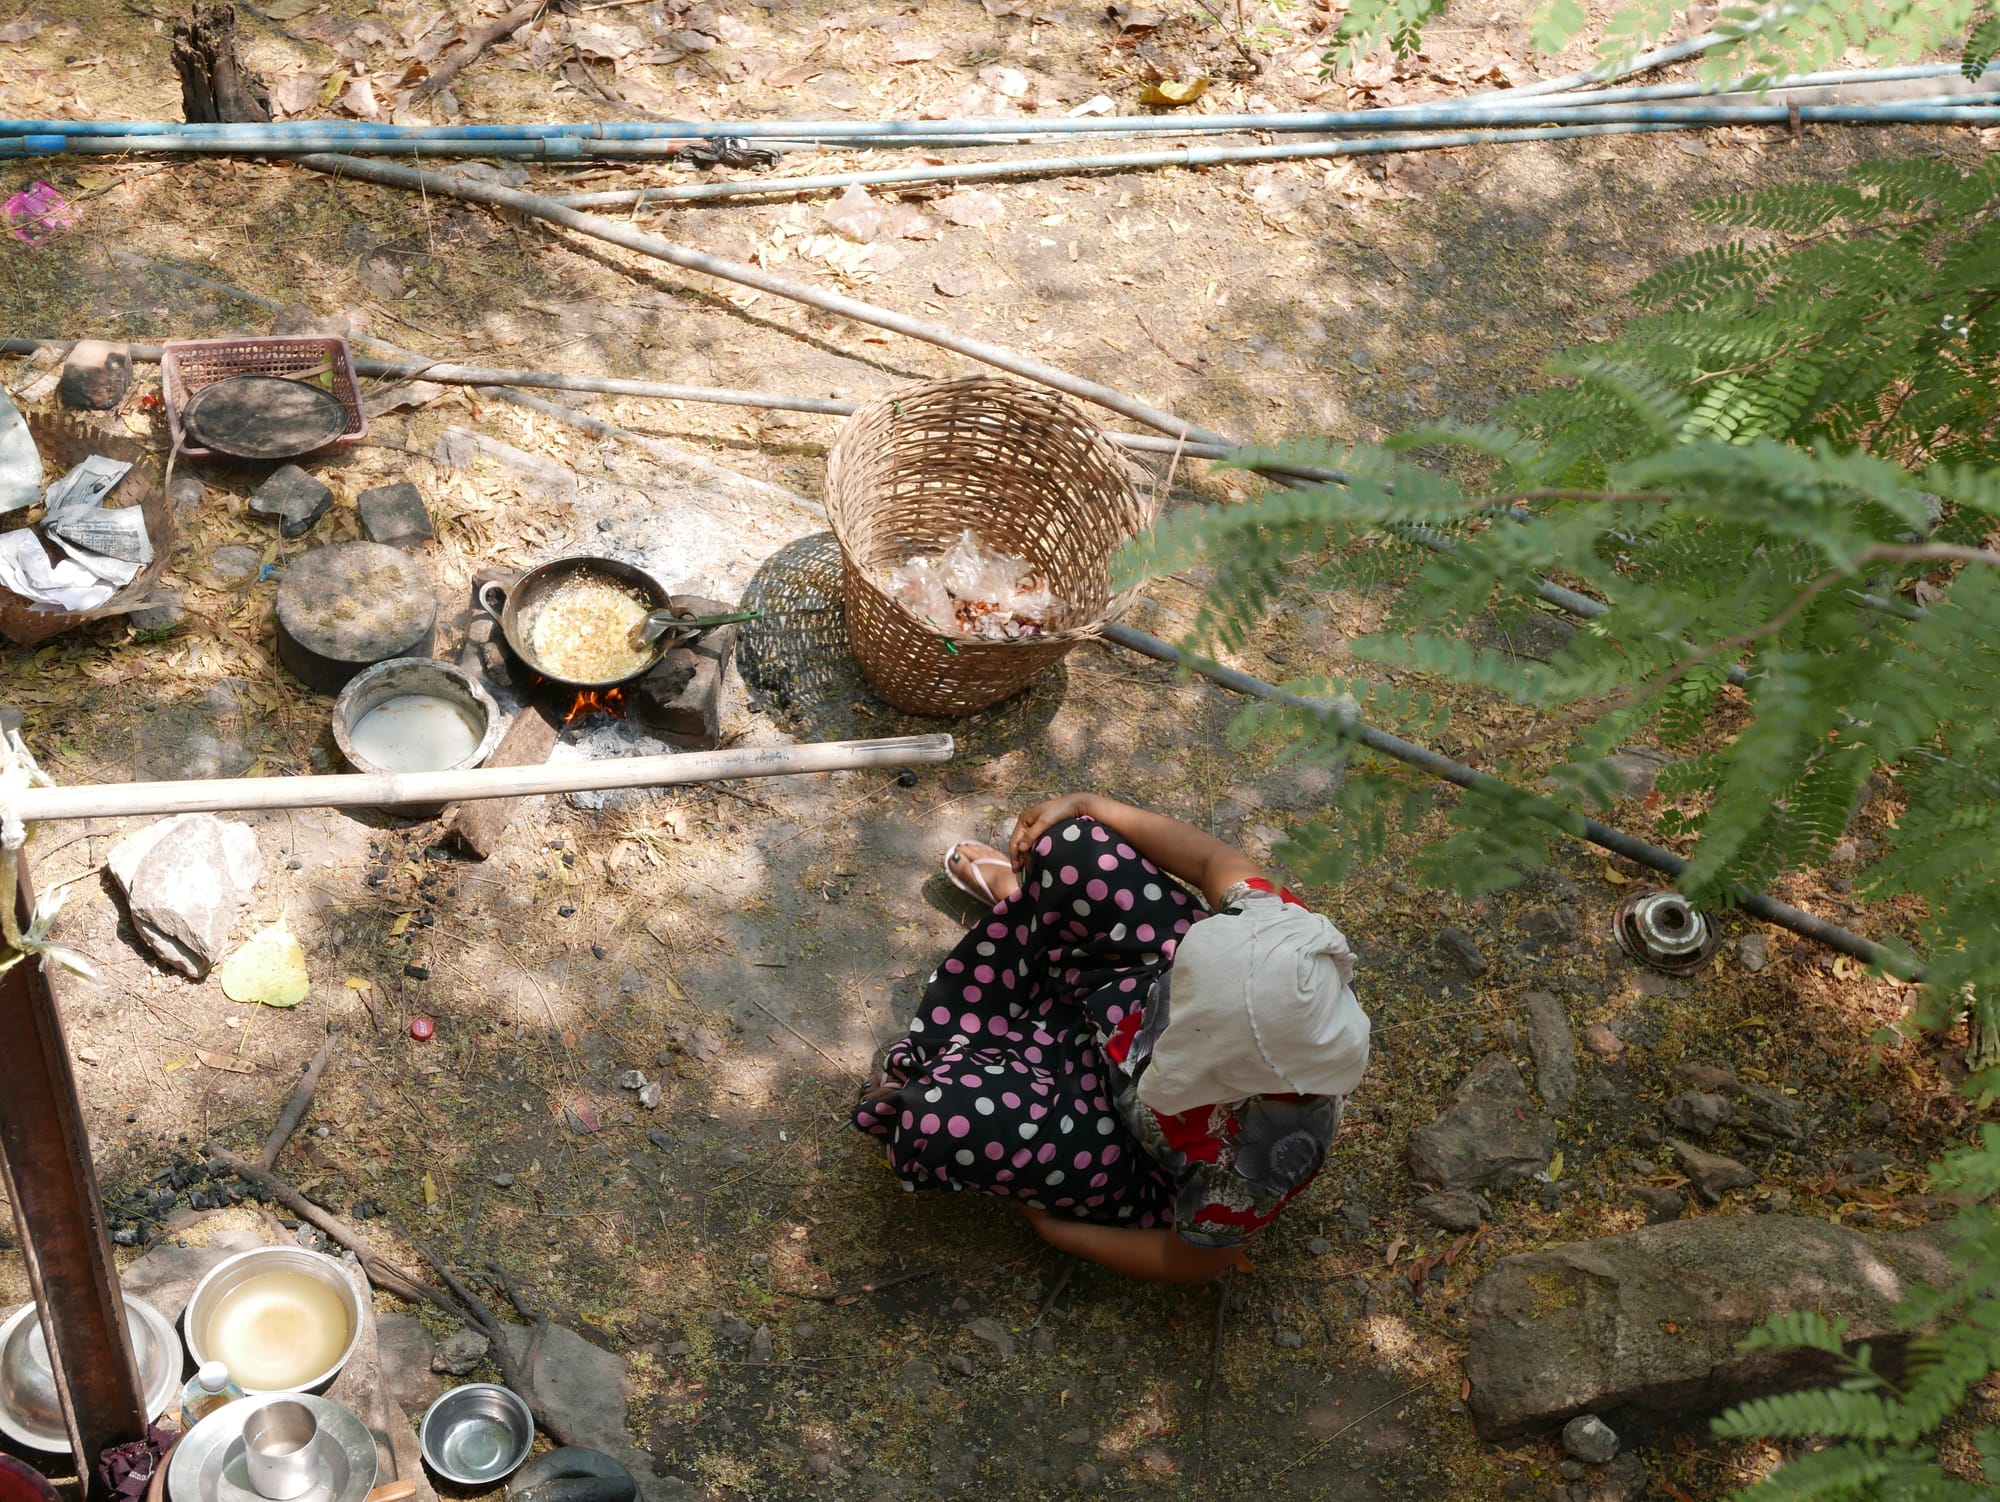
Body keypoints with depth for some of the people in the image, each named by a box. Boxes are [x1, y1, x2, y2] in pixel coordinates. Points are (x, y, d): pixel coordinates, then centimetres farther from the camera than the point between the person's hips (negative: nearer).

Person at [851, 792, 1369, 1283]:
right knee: (1067, 842, -2)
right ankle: (1017, 898, 40)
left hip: (1143, 1162, -5)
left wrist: (1052, 1225, -10)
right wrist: (1086, 805, 0)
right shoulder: (1281, 940, -34)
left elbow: (1190, 1264, -22)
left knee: (940, 1119, -22)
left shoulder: (1249, 1157, -44)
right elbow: (1216, 859, -11)